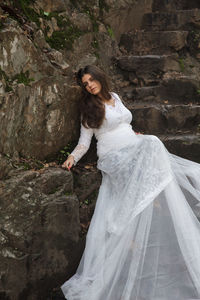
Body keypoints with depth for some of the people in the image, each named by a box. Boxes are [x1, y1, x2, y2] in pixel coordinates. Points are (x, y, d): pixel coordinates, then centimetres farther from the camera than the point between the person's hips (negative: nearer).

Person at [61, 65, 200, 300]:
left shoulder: (114, 97, 19)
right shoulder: (89, 109, 6)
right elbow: (84, 142, 3)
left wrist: (138, 136, 16)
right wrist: (72, 157, -14)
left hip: (136, 146, 5)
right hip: (113, 155, -5)